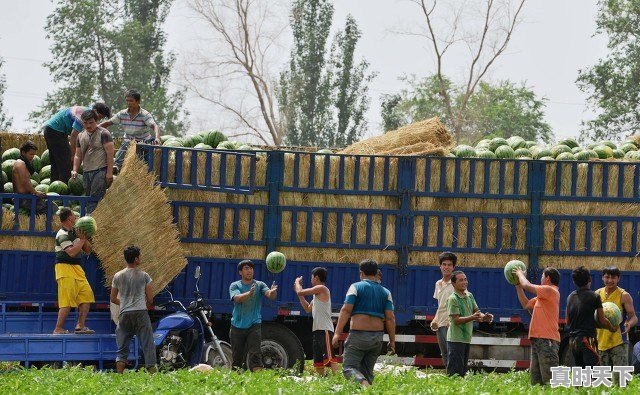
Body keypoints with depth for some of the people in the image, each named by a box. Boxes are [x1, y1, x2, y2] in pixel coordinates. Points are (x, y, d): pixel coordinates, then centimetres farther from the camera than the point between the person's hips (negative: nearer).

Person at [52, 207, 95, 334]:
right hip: (65, 268, -9)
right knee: (67, 300, -11)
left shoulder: (75, 231, 13)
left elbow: (88, 250, 15)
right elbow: (71, 252, -25)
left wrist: (84, 238, -2)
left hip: (76, 268, 9)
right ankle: (58, 329, -7)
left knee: (87, 294, 2)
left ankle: (80, 325, 3)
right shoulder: (62, 235, -13)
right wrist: (82, 239, -17)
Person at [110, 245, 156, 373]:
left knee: (122, 350, 6)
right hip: (141, 314, -3)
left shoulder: (118, 276, 6)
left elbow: (113, 299, 12)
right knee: (148, 347, 0)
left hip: (124, 314, 3)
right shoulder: (144, 276, -2)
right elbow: (150, 299, 1)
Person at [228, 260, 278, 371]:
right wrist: (249, 294, -39)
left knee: (255, 353, -15)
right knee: (237, 357, 10)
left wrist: (272, 292, -40)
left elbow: (270, 295, -14)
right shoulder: (235, 286, 2)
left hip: (254, 325, -1)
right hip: (237, 325, 1)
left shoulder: (260, 285, 4)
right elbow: (237, 298, -18)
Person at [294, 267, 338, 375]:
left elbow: (300, 292, -12)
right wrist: (299, 291, 27)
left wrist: (297, 283, 9)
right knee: (318, 360, 12)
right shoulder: (317, 293, 21)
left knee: (329, 356, -20)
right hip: (317, 330, 10)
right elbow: (308, 309, 29)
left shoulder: (321, 288, -9)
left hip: (325, 330, -10)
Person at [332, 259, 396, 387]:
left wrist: (337, 333, -10)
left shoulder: (356, 287, 1)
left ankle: (363, 383, -36)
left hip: (358, 335, -5)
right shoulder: (385, 292, 12)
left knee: (349, 367, -7)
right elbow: (390, 318, 4)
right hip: (377, 337, 5)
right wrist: (392, 341, 7)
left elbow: (346, 310, -8)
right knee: (367, 370, 14)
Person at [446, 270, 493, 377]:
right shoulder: (453, 299, -12)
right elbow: (456, 320, -19)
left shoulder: (469, 296, 11)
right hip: (456, 339, -8)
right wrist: (472, 317, -32)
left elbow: (476, 311, 12)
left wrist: (484, 317, -11)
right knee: (455, 369, -9)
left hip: (466, 339, 8)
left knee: (462, 370, 13)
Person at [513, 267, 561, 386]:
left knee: (550, 382, -15)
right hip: (538, 340, 10)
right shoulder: (542, 296, 21)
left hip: (547, 340, -10)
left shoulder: (550, 291, -8)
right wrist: (518, 284, 26)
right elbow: (526, 304, 26)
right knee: (535, 381, 9)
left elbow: (527, 286, -12)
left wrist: (520, 274, 8)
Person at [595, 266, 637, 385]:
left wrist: (629, 324, -27)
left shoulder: (624, 296, -3)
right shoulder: (598, 294, 9)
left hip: (619, 341, -5)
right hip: (601, 342, 5)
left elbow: (633, 317, -5)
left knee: (620, 376, -13)